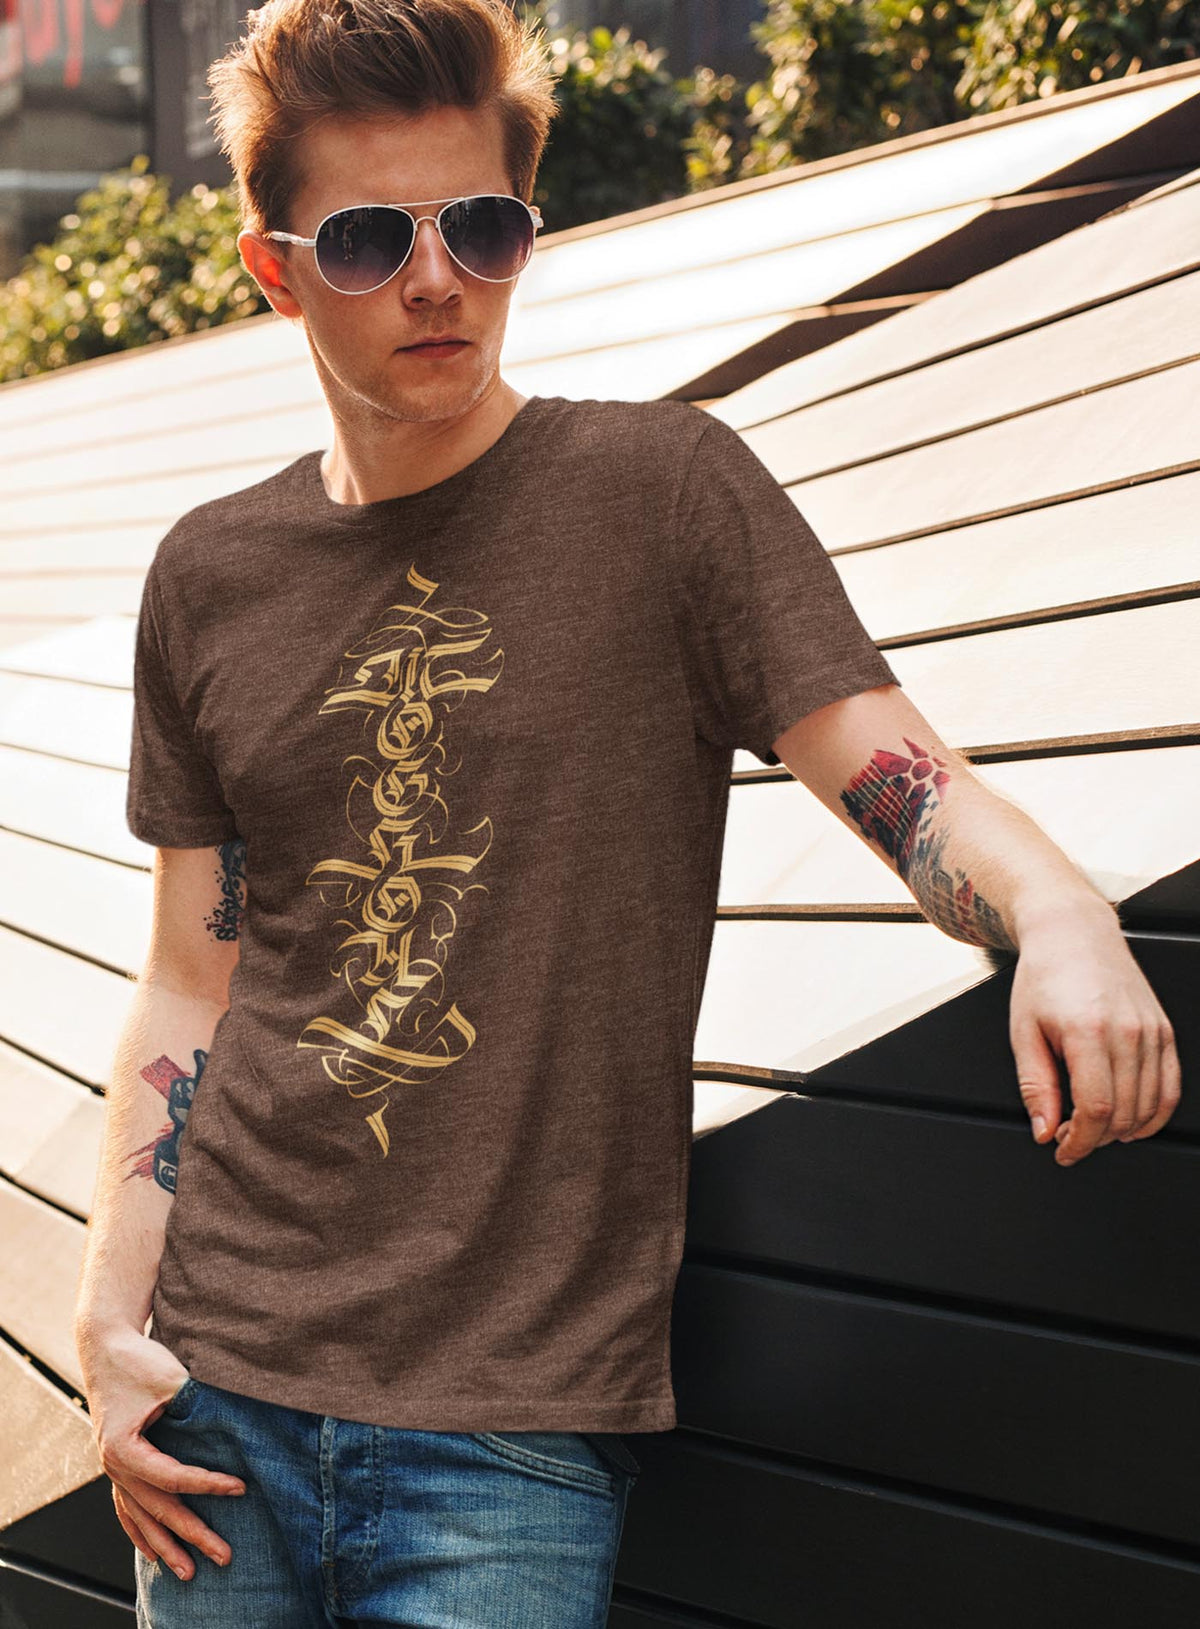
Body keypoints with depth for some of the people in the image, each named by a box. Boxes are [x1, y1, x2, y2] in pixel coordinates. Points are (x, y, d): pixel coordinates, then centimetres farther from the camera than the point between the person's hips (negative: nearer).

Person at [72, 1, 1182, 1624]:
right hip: (225, 1371, 4)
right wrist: (110, 1315, 3)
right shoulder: (210, 576, 7)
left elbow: (899, 779, -11)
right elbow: (190, 984, 10)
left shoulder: (665, 490, -4)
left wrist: (1056, 908, -33)